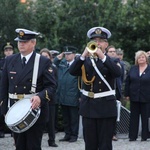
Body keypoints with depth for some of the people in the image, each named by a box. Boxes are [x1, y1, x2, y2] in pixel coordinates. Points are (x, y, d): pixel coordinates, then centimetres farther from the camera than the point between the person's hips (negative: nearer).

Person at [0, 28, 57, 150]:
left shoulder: (44, 62, -3)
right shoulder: (10, 60, 8)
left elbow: (51, 86, -7)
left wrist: (40, 97, -27)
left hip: (35, 111, -3)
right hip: (15, 112, 4)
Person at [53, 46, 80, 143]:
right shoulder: (61, 62, 9)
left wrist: (81, 96, -12)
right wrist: (58, 58, 5)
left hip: (73, 97, -6)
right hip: (62, 96, 6)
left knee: (74, 117, 4)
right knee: (65, 117, 13)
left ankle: (74, 135, 12)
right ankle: (67, 135, 21)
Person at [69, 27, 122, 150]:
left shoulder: (111, 61, 3)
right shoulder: (85, 61, 9)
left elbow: (118, 73, -19)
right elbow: (72, 71, -9)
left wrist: (102, 56, -23)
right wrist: (84, 55, -19)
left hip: (106, 107, -2)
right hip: (88, 107, 2)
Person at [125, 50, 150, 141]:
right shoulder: (133, 69, 7)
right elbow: (127, 82, 8)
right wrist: (127, 94, 3)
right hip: (134, 97, 3)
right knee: (134, 117, 6)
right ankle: (133, 136, 10)